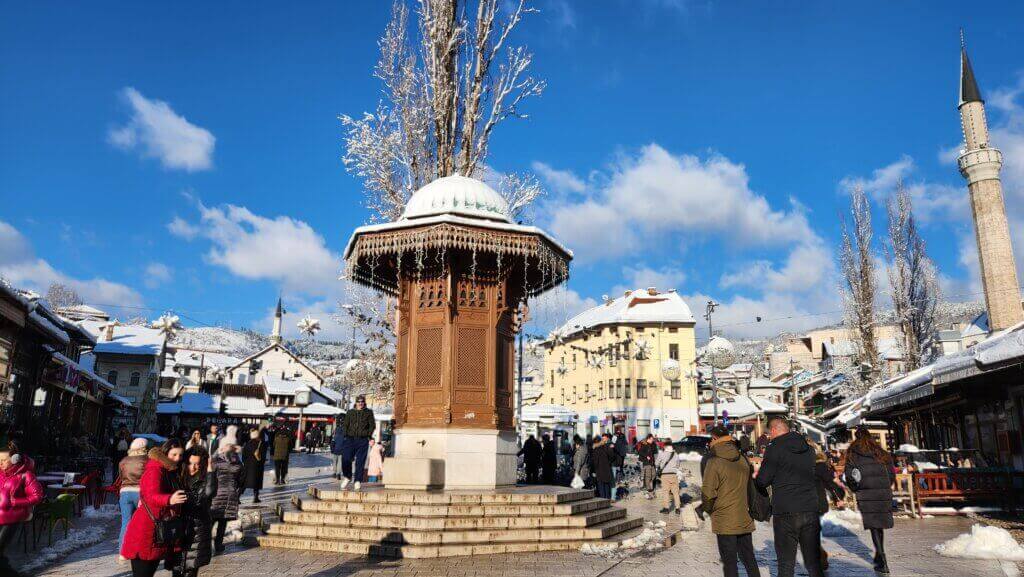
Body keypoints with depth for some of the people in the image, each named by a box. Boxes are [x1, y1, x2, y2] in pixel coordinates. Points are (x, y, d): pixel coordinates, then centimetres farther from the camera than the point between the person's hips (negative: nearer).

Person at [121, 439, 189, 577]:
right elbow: (152, 496, -35)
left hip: (161, 533, 8)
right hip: (146, 533, -8)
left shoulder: (172, 472, 9)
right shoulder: (154, 470, -17)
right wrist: (169, 499, -52)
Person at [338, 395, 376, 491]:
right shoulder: (350, 412, 14)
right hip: (350, 439, 1)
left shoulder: (368, 412, 10)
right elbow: (345, 424, 12)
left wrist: (368, 435, -4)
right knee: (346, 459, -7)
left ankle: (357, 481, 5)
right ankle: (347, 477, 15)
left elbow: (372, 425, 6)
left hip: (363, 440, -1)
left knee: (360, 461, -2)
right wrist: (345, 435, -1)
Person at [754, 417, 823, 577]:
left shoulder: (775, 449, -8)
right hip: (810, 510, 5)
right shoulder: (808, 449, 11)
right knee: (814, 563, 11)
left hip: (785, 513, -5)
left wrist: (756, 476, 16)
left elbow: (763, 481, -6)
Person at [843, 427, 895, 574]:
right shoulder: (882, 453, 12)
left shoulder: (852, 453, 2)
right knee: (880, 525, 17)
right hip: (884, 493, 4)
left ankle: (883, 563, -6)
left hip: (866, 494, -3)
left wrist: (856, 489, 10)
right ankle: (879, 556, 30)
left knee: (874, 526, -1)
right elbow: (892, 475, 11)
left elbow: (849, 476, -5)